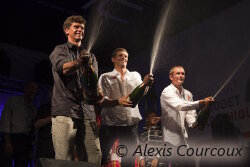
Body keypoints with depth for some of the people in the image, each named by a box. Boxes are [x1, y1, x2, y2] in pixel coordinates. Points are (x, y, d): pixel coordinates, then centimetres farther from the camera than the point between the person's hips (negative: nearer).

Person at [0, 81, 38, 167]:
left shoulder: (33, 108, 16)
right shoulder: (12, 101, 4)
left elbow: (34, 127, 15)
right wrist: (8, 142, -16)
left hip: (25, 141, 4)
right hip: (10, 138, -4)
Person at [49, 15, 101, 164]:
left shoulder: (90, 56, 22)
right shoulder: (59, 50, 12)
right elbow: (63, 68, -11)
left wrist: (88, 67, -17)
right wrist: (78, 62, -32)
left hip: (87, 111, 4)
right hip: (65, 110, -3)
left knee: (94, 159, -4)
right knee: (64, 160, -8)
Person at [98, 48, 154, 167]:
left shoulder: (135, 75, 13)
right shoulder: (105, 77, 6)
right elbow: (102, 101, -6)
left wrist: (145, 84, -30)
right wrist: (119, 101, -26)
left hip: (131, 124, 2)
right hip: (111, 124, -2)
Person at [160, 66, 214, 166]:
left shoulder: (188, 94, 15)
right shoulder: (167, 92, -8)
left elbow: (190, 113, 9)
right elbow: (180, 105, -25)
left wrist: (193, 122, -14)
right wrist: (201, 103, -34)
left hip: (184, 137, 7)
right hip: (171, 138, -6)